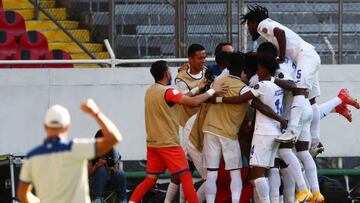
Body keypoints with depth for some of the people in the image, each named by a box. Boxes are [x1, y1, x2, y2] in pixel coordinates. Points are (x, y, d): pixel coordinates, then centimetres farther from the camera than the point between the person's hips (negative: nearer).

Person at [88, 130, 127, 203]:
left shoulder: (114, 153, 1)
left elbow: (116, 170, 0)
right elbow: (87, 174, -9)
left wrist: (114, 170, -23)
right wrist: (96, 165, -26)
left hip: (111, 182, 2)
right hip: (95, 182, -2)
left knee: (120, 173, -29)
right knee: (102, 169, -33)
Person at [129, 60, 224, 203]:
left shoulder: (150, 91, 10)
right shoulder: (167, 92, -14)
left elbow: (181, 99, 15)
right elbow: (193, 102, -16)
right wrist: (212, 91, -5)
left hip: (152, 143, 8)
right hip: (169, 144, -8)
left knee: (150, 179, 10)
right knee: (186, 177, -4)